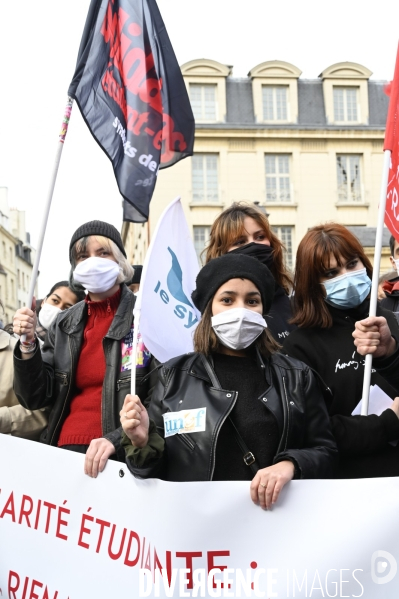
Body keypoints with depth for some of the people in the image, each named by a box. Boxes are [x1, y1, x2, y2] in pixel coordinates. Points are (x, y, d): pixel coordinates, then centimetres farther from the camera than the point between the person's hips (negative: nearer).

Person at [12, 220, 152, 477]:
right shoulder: (65, 324, 10)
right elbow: (36, 398, 8)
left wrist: (115, 440, -19)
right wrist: (28, 343, -5)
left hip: (125, 455, -4)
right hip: (65, 451, 4)